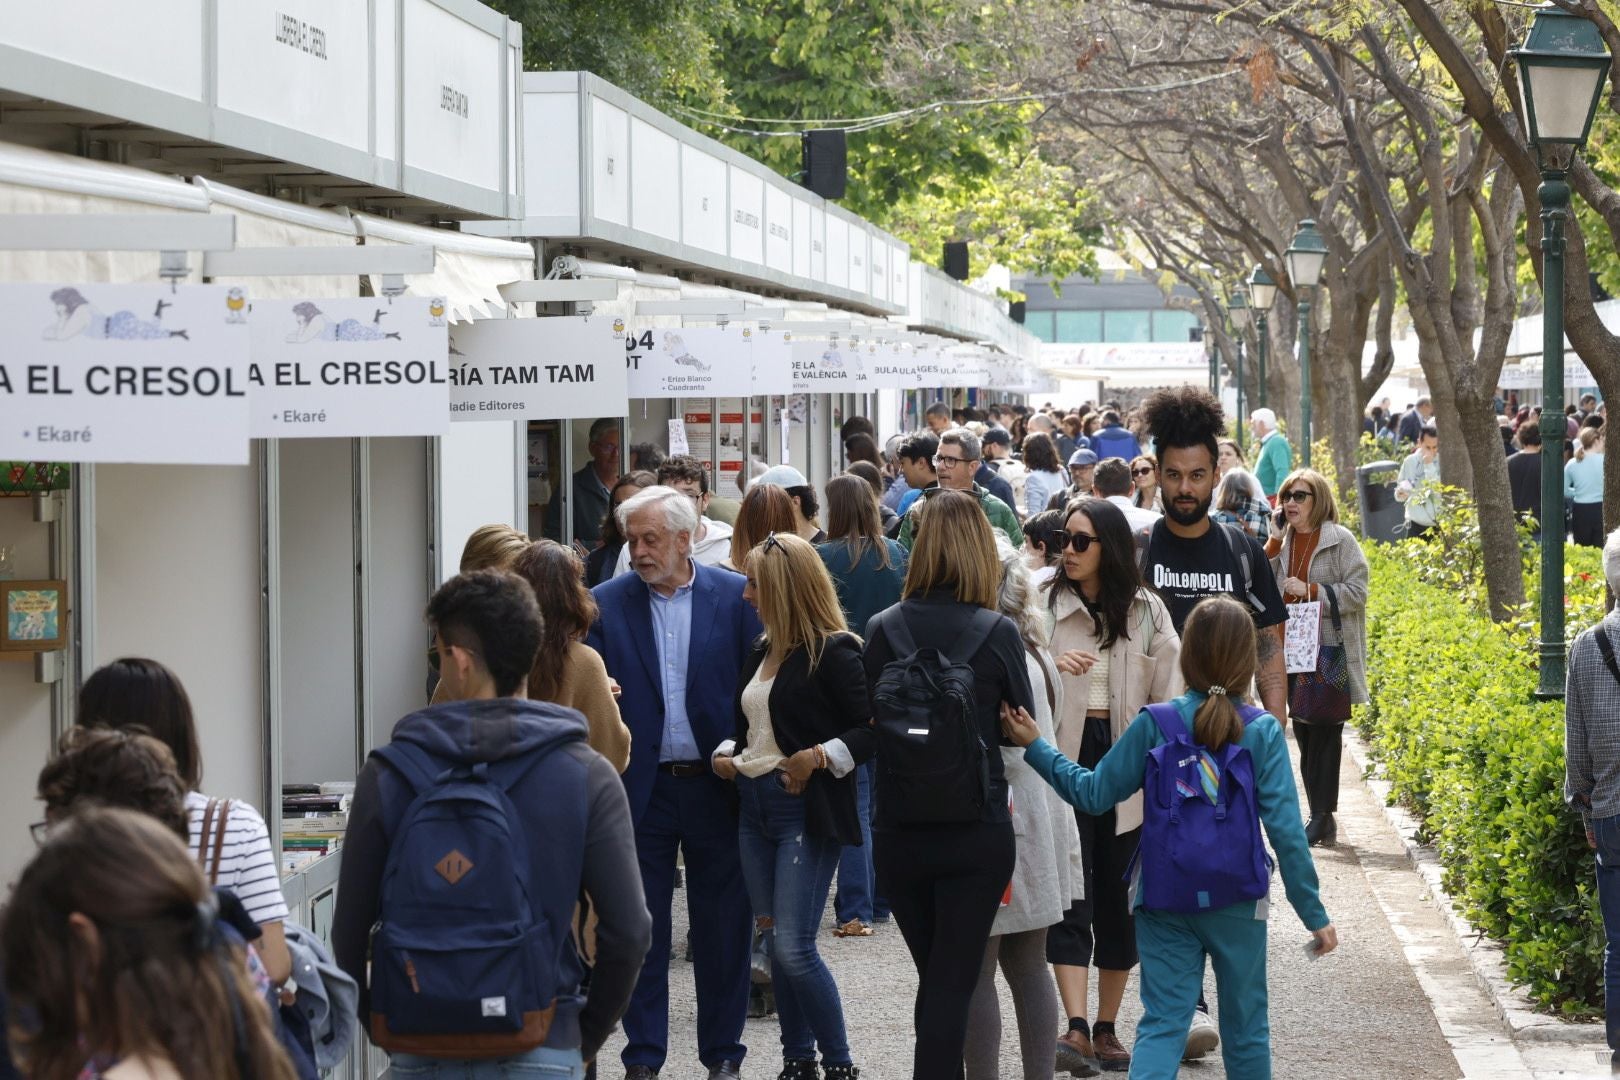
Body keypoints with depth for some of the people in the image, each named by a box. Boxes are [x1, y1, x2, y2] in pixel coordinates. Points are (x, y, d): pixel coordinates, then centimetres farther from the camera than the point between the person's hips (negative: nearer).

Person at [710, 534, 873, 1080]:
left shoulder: (833, 652, -11)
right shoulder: (762, 651, 13)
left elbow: (875, 728, -14)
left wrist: (821, 756, -23)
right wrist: (727, 753, 6)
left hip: (807, 812, -8)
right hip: (755, 809, 8)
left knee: (794, 948, -11)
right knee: (777, 943, 11)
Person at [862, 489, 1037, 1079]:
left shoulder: (883, 630, -5)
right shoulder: (999, 633, -10)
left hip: (897, 831, 3)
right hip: (976, 830, -2)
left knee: (934, 975, 18)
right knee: (953, 981, 2)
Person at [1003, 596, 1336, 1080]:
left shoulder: (1154, 725, -8)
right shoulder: (1263, 732, -10)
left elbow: (1094, 793, -3)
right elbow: (1286, 829, -11)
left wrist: (1035, 747, 7)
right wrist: (1315, 914, -4)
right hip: (1238, 907, 0)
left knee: (1161, 1025, 3)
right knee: (1245, 1028, 15)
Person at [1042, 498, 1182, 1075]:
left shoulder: (1146, 611, 5)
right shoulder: (1045, 604, 1)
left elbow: (1170, 694, 4)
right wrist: (1050, 667, -21)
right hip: (1064, 756, -2)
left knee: (1118, 897, 9)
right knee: (1070, 896, -9)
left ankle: (1107, 1028, 19)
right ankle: (1077, 1026, -14)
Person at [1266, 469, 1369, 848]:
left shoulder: (1340, 540, -6)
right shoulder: (1283, 542, 13)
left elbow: (1357, 591, -10)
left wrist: (1310, 590, -16)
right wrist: (1273, 543, -1)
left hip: (1331, 652, -7)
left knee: (1324, 735, -6)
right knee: (1305, 735, 8)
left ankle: (1322, 817, -3)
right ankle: (1321, 818, 14)